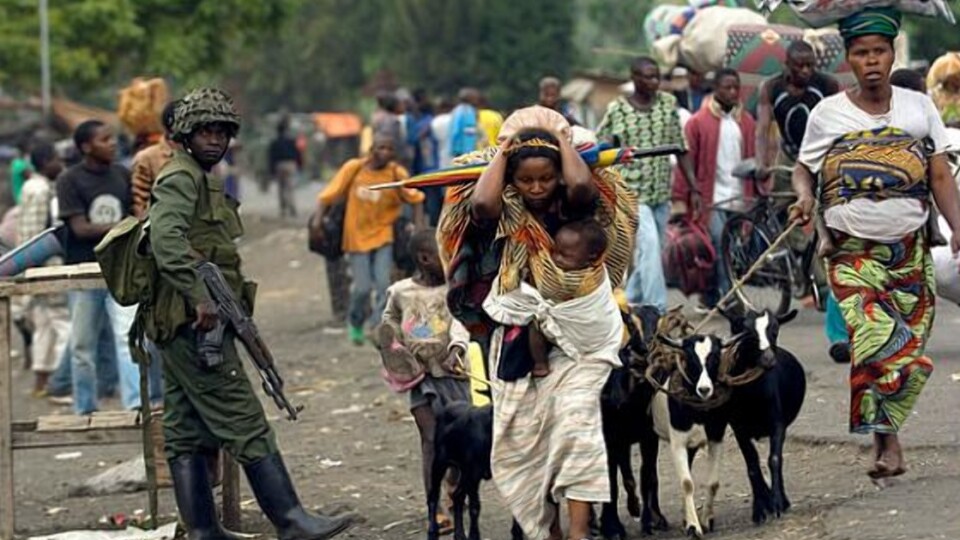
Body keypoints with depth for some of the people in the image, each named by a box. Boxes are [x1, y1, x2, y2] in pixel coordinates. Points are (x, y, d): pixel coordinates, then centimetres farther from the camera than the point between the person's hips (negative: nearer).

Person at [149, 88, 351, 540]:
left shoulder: (203, 180, 22)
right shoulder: (180, 179, -10)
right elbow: (166, 239, -26)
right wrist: (200, 297, -31)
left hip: (178, 329, 10)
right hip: (194, 323, -10)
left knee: (186, 434, 8)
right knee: (246, 425, -10)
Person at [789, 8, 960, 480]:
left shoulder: (919, 107, 6)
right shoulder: (827, 113, 3)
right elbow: (804, 170, 11)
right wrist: (804, 197, -12)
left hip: (910, 250, 2)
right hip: (853, 252, -2)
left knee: (908, 347, 0)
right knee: (877, 339, -19)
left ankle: (884, 436, 13)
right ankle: (887, 442, -17)